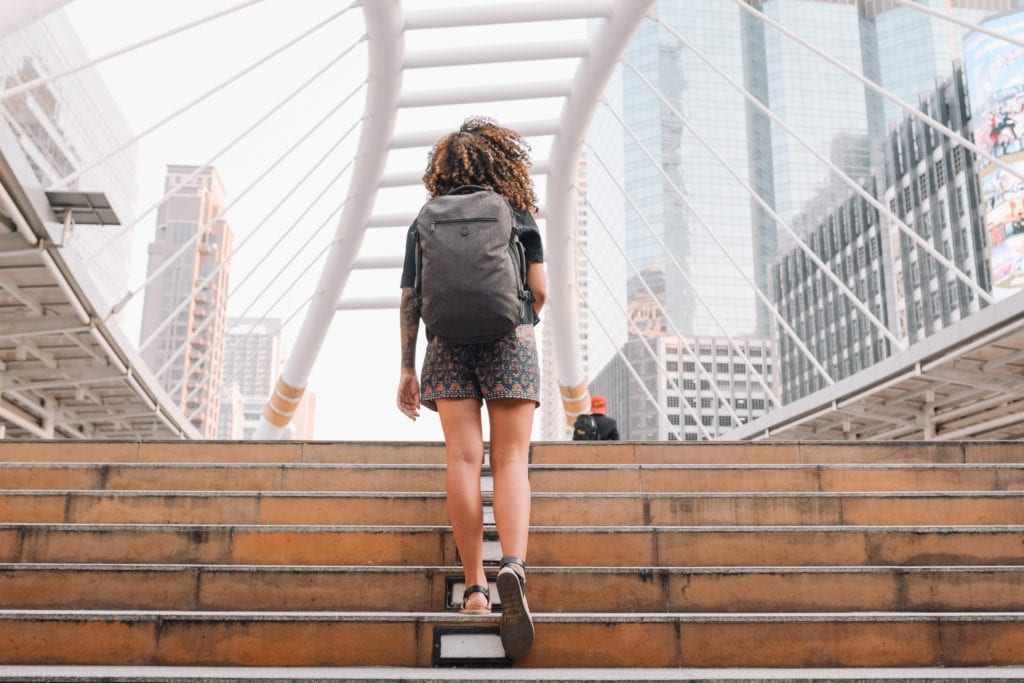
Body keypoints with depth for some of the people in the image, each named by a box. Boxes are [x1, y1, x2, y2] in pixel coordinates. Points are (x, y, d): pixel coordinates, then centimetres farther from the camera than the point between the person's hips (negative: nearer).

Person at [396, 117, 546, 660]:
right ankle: (513, 565, -27)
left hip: (449, 345, 2)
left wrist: (407, 370, 12)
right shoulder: (519, 216, 7)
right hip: (510, 341, -1)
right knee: (511, 461, -5)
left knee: (463, 459, -3)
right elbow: (539, 290, 2)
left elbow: (410, 299, 8)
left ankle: (474, 585, -6)